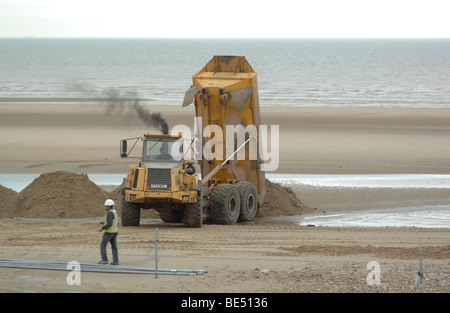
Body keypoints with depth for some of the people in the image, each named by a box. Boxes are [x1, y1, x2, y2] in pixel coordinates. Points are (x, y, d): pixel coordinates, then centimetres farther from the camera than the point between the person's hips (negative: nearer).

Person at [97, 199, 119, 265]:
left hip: (109, 232, -9)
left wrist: (102, 228, -18)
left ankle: (104, 260, 2)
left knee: (102, 245, 2)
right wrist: (105, 223, 19)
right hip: (114, 231, 9)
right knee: (114, 246, 9)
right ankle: (116, 261, 6)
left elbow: (110, 224, -28)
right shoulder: (114, 212, 10)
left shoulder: (109, 213, -21)